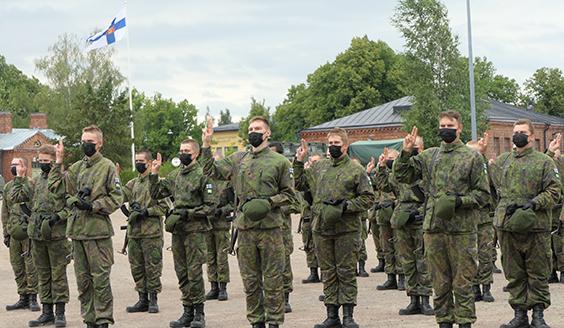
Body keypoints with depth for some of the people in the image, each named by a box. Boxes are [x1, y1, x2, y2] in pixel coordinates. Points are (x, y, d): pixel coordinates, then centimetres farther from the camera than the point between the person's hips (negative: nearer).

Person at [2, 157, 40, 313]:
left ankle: (32, 297, 1)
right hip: (14, 232, 6)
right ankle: (23, 298, 15)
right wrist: (5, 232, 14)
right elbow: (5, 212, 18)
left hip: (29, 231, -6)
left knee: (31, 265, -5)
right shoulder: (8, 187, 14)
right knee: (17, 266, 8)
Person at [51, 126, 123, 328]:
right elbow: (55, 186, 9)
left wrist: (93, 206, -16)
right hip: (77, 230, 6)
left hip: (98, 230, -6)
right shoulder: (76, 167, 14)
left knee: (100, 278, -4)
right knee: (82, 279, 10)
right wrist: (58, 162, 3)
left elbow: (117, 198, -7)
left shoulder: (107, 166, -3)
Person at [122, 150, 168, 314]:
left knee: (152, 267, -1)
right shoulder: (132, 183, 16)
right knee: (137, 267, 9)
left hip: (152, 232, -6)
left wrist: (147, 211, -18)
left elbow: (164, 206, -8)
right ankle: (143, 299, 17)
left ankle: (153, 299, 6)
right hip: (134, 232, 6)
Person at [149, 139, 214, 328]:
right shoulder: (175, 175, 13)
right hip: (177, 229, 7)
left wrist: (188, 213, -17)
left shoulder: (202, 175, -7)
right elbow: (156, 194, 16)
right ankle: (187, 312, 17)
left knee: (194, 272, -6)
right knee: (182, 273, 9)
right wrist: (154, 174, 5)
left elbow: (210, 206, -10)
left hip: (196, 229, -7)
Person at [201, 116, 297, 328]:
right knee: (250, 280, 9)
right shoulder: (238, 160, 11)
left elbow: (290, 195, 3)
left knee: (272, 280, 0)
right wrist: (206, 145, -3)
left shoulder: (279, 162, 0)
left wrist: (269, 202, -14)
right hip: (245, 228, 4)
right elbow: (211, 171, 6)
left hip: (270, 228, -4)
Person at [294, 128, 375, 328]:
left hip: (346, 229, -4)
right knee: (328, 273, 8)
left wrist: (346, 206, -15)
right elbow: (299, 184, 21)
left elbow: (368, 198, -3)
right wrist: (299, 162, 11)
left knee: (346, 273, 0)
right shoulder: (318, 168, 12)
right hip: (322, 229, 4)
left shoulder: (356, 170, -1)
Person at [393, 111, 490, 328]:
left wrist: (459, 201, -16)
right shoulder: (428, 156, 12)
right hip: (433, 228, 4)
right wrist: (406, 153, -3)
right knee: (439, 282, 10)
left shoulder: (472, 157, 1)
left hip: (462, 229, -4)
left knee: (462, 282, -1)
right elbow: (402, 176, 12)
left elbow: (483, 194, 0)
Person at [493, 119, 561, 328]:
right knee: (514, 274, 8)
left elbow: (554, 192, -4)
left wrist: (534, 203, -17)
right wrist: (506, 205, 2)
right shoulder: (502, 161, 14)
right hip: (507, 225, 4)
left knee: (538, 273, 2)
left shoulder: (544, 162, 2)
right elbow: (495, 188, 19)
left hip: (536, 225, -4)